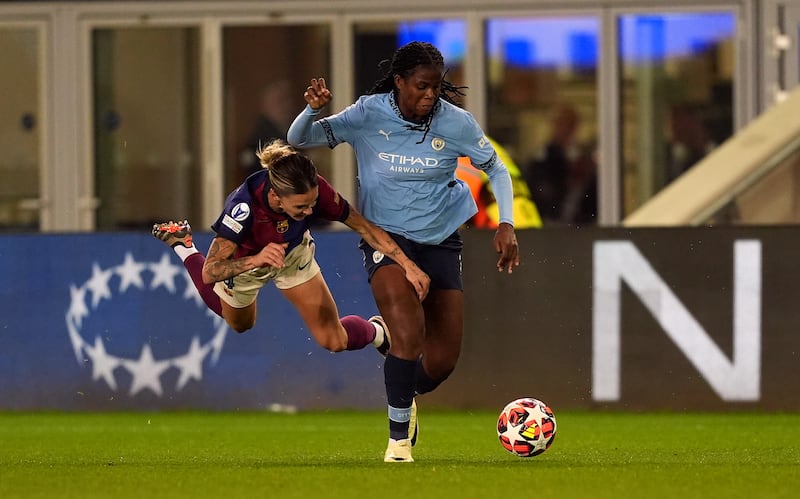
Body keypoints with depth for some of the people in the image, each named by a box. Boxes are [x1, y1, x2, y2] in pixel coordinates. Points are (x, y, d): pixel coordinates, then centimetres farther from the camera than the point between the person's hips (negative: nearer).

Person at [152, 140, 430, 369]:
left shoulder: (315, 191, -38)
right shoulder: (244, 206, -47)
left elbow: (364, 228, -24)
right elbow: (210, 272, -46)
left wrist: (407, 265, -27)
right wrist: (257, 259, -63)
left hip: (293, 255, 2)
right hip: (242, 261, -2)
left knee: (334, 340, -2)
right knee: (239, 324, 31)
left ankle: (376, 332, 33)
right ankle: (182, 245, 46)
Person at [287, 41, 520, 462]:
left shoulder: (456, 123, -9)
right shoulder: (369, 116, -12)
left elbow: (496, 170, 7)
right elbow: (299, 140, -8)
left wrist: (505, 225, -5)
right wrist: (312, 111, -30)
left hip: (440, 242, 3)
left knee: (442, 361, 3)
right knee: (408, 335, -27)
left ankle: (406, 398, 40)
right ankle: (399, 435, -8)